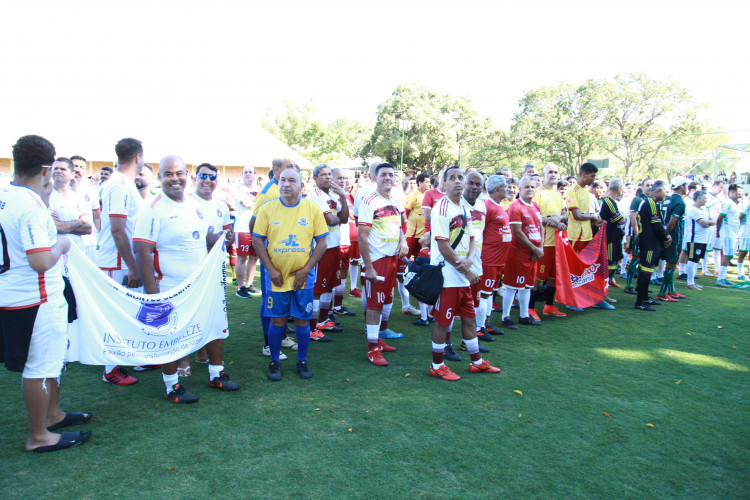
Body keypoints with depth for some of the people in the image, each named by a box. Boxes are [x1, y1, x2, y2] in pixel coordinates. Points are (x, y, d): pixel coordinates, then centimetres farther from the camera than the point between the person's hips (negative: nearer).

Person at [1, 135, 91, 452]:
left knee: (50, 358, 24)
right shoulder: (30, 205, -24)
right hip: (35, 300, -9)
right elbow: (41, 262, -28)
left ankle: (52, 414, 40)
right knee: (39, 368, 5)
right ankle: (38, 437, 19)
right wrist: (61, 246, -10)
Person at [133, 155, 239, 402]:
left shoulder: (194, 204, 7)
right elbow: (142, 252, -18)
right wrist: (151, 291, -22)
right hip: (171, 289, -7)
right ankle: (172, 387, 24)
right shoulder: (153, 210, -14)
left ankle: (216, 375, 33)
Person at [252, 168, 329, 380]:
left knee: (302, 320, 7)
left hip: (303, 277, 0)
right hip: (276, 276, 0)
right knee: (277, 320, 6)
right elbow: (257, 240, 0)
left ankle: (302, 361, 25)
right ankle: (274, 362, 23)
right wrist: (271, 270, -7)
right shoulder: (267, 208, -1)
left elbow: (322, 242, 0)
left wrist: (306, 269, -8)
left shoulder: (312, 209, -2)